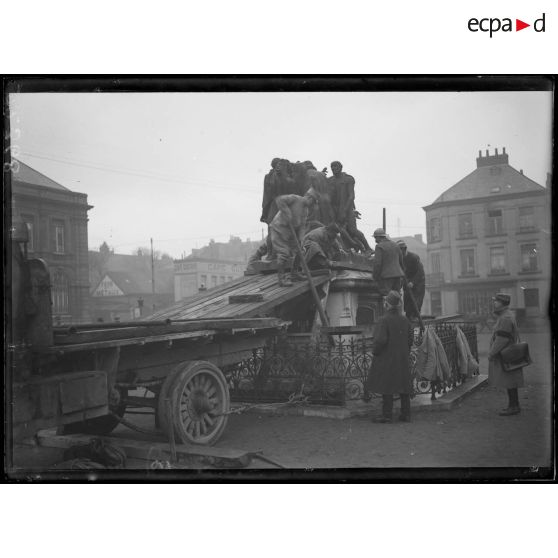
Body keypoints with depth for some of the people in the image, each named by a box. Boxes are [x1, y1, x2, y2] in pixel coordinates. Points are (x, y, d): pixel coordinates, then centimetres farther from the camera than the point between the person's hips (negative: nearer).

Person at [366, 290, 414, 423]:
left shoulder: (384, 320, -16)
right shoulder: (405, 320, 5)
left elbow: (380, 340, -22)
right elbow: (410, 339, 10)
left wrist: (374, 351, -6)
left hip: (386, 358, -6)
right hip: (402, 359, 6)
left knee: (386, 386, -1)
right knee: (404, 385, 11)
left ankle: (387, 415, 1)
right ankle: (406, 414, 16)